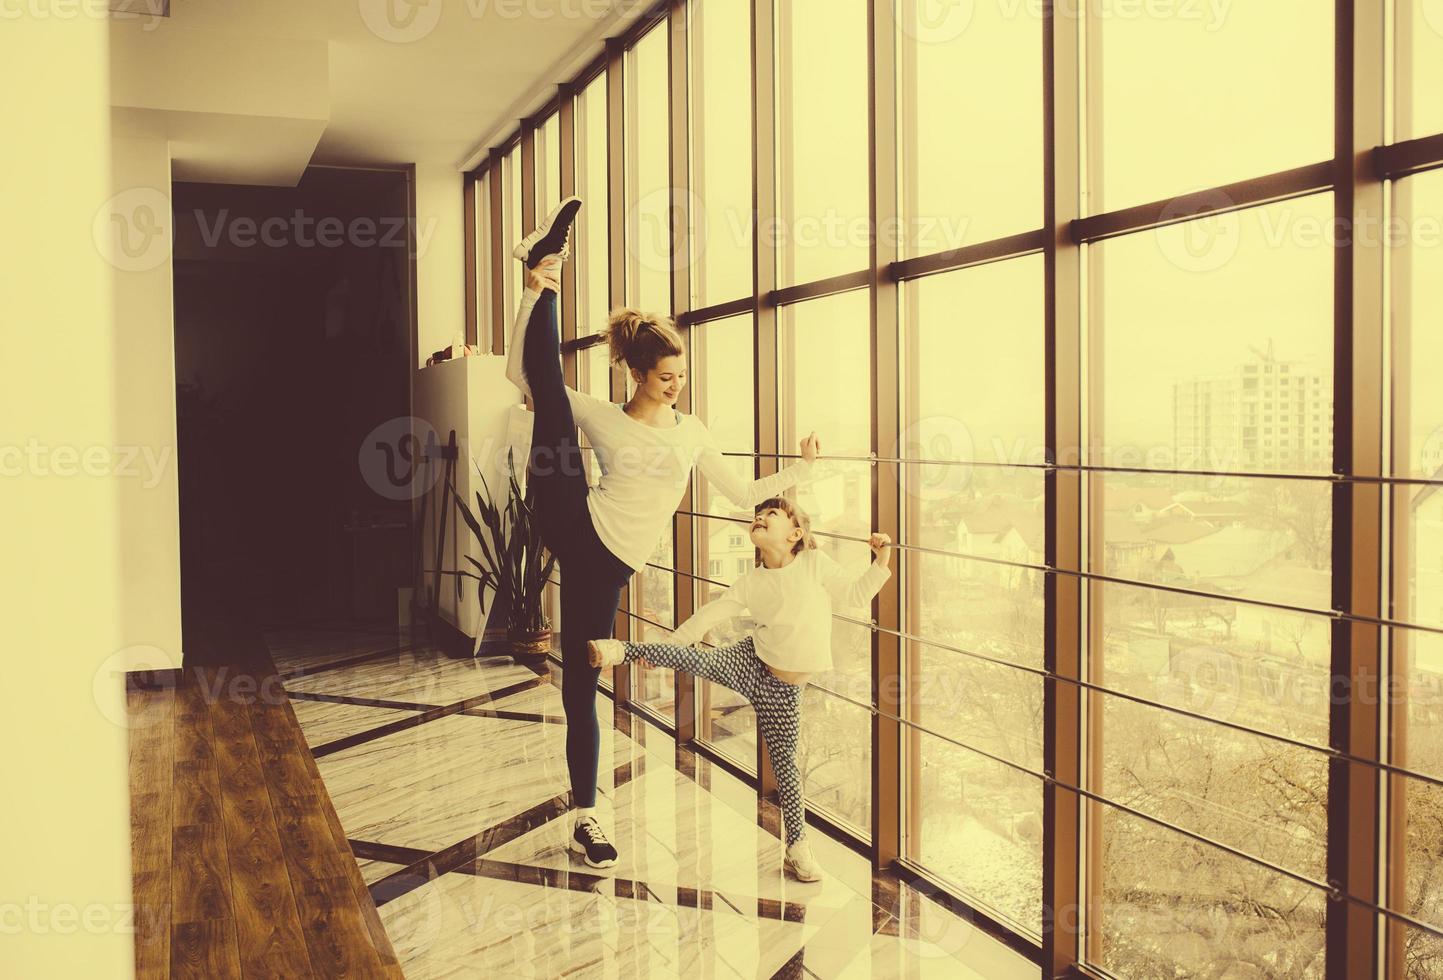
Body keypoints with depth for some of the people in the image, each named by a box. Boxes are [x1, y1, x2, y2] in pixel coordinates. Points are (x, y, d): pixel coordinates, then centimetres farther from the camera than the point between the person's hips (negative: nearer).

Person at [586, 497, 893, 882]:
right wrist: (669, 642, 1)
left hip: (784, 689, -1)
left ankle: (797, 847, 19)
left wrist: (881, 559, -10)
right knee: (697, 659, -26)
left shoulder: (815, 563, -4)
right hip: (749, 664, 1)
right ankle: (620, 650, -18)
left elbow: (857, 594, 1)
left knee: (784, 763, 6)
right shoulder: (750, 583, 0)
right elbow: (711, 614, 3)